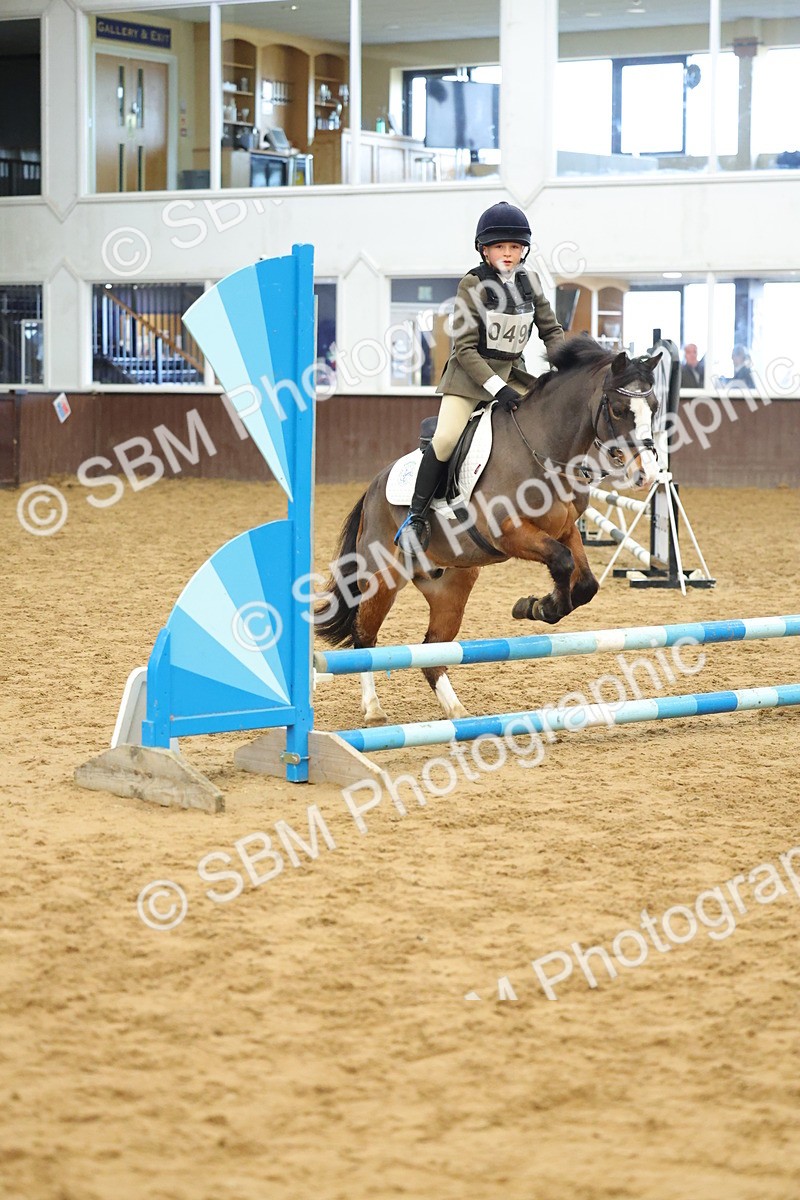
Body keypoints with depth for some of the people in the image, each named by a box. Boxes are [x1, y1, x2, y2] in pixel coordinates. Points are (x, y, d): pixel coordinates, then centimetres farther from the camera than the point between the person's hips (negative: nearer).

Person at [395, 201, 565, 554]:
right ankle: (416, 516, -11)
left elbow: (551, 331, 13)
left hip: (514, 373, 6)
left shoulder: (530, 282, 5)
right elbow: (464, 348, -15)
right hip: (471, 374, -6)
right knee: (446, 438, -23)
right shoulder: (473, 284, -11)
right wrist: (497, 388, -23)